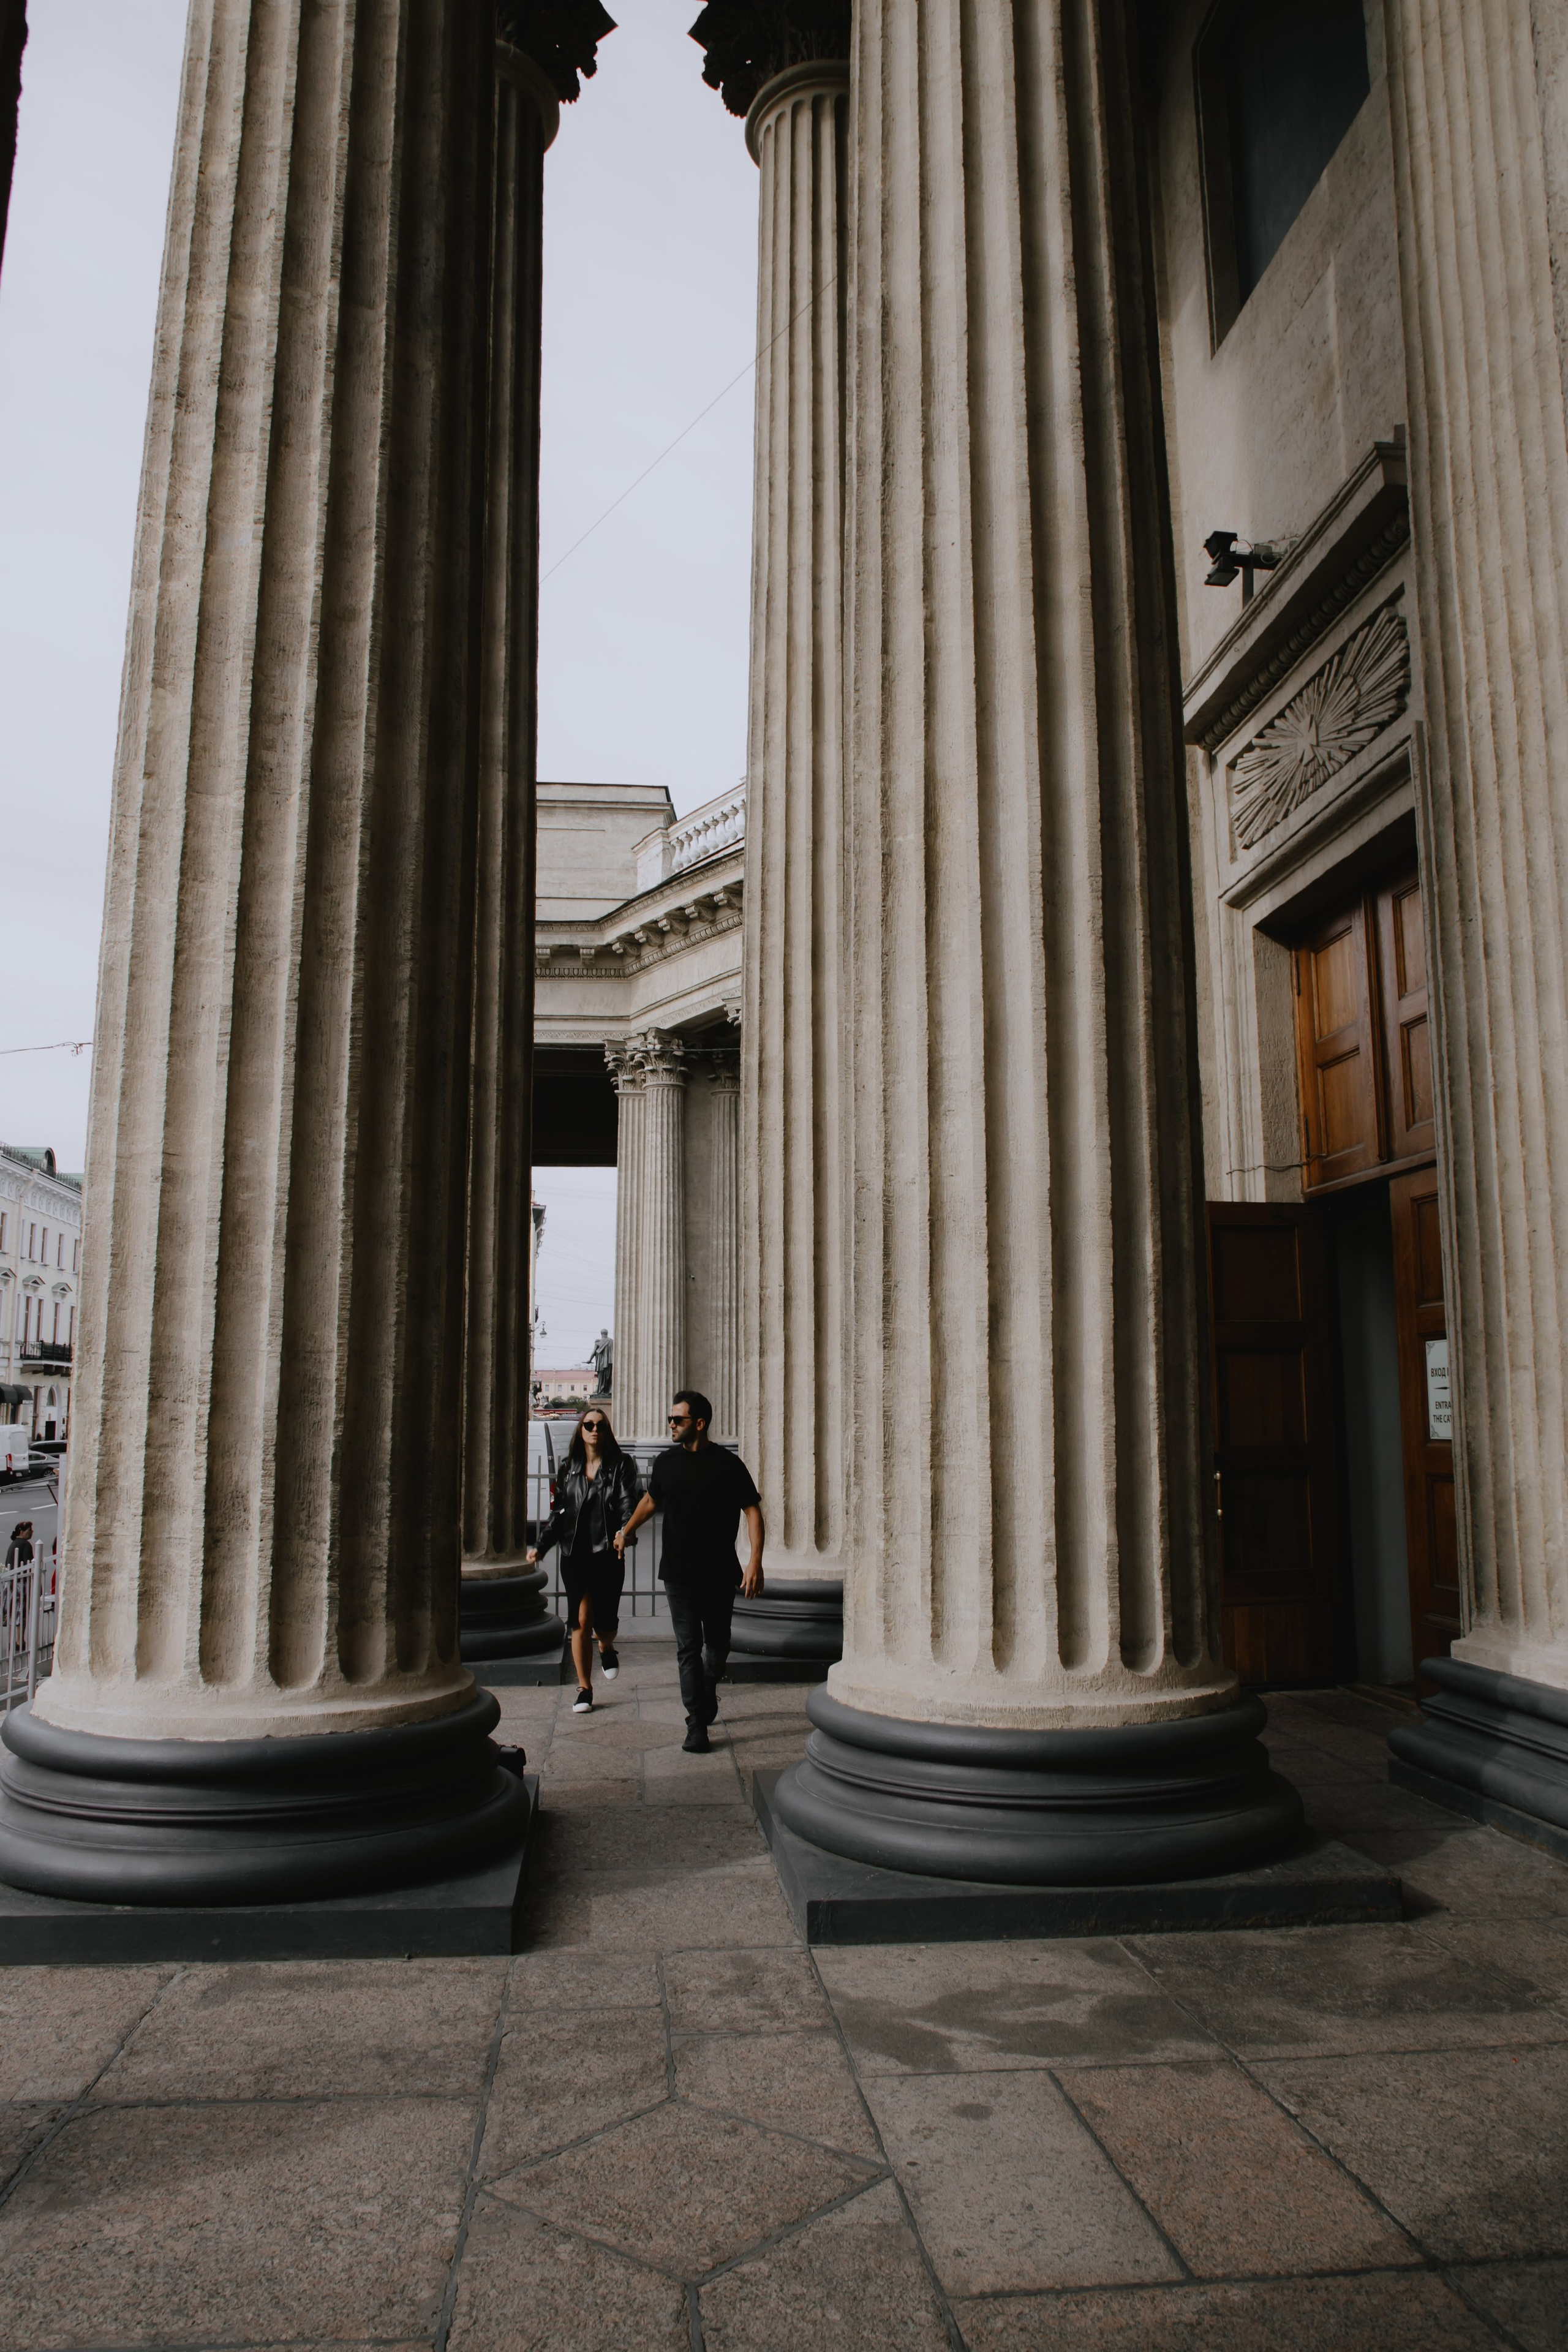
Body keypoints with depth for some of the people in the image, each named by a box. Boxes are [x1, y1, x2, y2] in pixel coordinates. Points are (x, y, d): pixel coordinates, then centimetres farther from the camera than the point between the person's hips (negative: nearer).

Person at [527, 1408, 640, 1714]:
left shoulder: (621, 1465, 1)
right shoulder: (570, 1468, 10)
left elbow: (629, 1502, -11)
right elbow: (558, 1511, 16)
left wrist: (624, 1530, -31)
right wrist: (541, 1546, 8)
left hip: (608, 1554, -2)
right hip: (574, 1554, 2)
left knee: (604, 1621, -1)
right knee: (581, 1620, -2)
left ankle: (606, 1649, 36)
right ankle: (584, 1689, 10)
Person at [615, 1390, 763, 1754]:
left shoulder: (728, 1464, -6)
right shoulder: (667, 1461, 5)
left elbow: (752, 1510, -7)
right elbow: (651, 1500, 24)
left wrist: (755, 1561, -15)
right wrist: (626, 1531, 25)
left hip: (720, 1573, -1)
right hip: (679, 1573, 1)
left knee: (717, 1644, 13)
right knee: (688, 1647, -3)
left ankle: (707, 1693, 42)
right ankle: (697, 1727, -1)